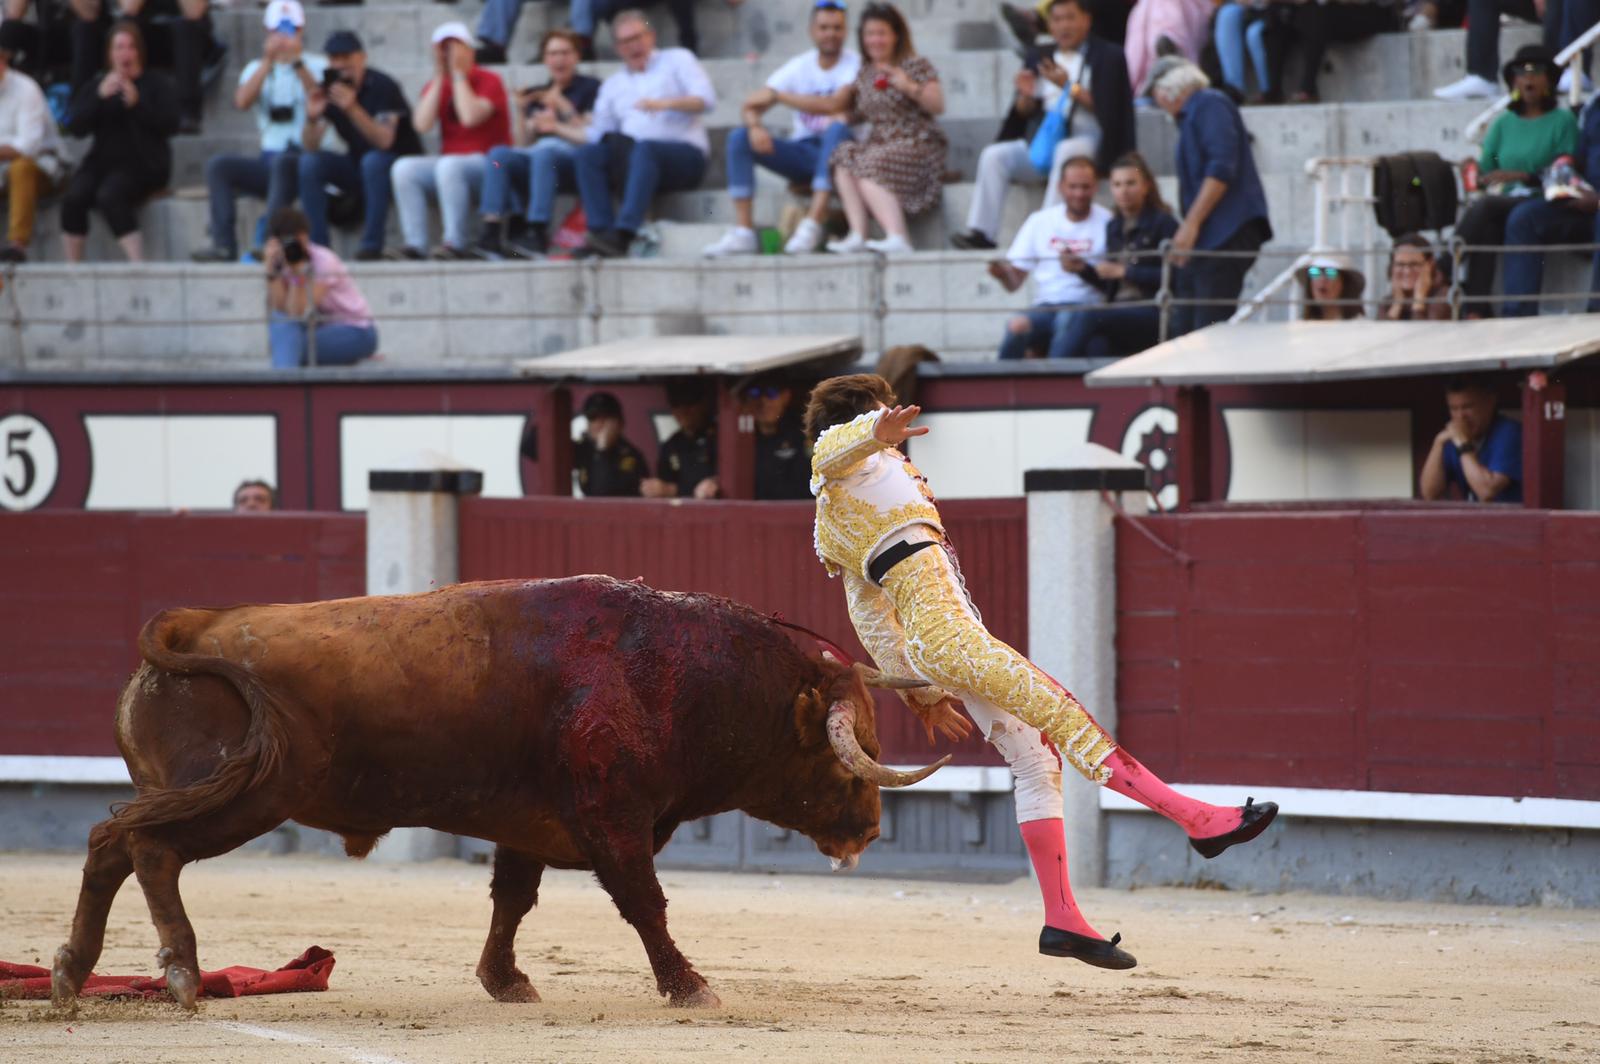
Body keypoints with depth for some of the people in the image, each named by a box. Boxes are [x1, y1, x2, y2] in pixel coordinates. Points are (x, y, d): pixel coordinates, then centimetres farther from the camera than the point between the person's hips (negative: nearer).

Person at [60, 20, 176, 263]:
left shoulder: (156, 84, 8)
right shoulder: (95, 87, 17)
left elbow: (169, 125, -6)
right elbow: (76, 128, 2)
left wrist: (137, 103, -17)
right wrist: (100, 97, -12)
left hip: (143, 164, -4)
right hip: (103, 160, 4)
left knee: (109, 195, -34)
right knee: (73, 197, -26)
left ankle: (138, 261, -36)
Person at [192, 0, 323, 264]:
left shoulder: (316, 66, 5)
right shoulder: (256, 69, 15)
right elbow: (242, 101, -6)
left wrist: (297, 63, -23)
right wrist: (268, 62, -14)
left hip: (305, 161, -4)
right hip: (269, 160, 4)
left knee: (283, 161, -38)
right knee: (218, 165, -19)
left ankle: (267, 239, -42)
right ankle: (223, 244, -29)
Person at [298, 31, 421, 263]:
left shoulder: (382, 87, -17)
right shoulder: (328, 90, -2)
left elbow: (384, 141, -29)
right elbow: (310, 147, -8)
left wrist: (353, 109, -42)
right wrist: (312, 119, -29)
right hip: (357, 164, 5)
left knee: (373, 161, -36)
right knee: (309, 163, -16)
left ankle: (372, 245, -30)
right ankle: (318, 242, -17)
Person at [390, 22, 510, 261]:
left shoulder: (489, 81, -4)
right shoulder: (436, 85, 11)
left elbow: (470, 117, -22)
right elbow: (422, 124, -7)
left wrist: (458, 73, -13)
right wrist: (439, 76, -7)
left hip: (487, 164, -6)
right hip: (450, 160, 6)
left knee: (448, 165, -37)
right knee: (403, 168, -19)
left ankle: (455, 242, -36)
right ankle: (415, 244, -26)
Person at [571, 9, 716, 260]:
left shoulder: (677, 59, 14)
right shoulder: (613, 85, 25)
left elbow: (706, 99, -2)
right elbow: (597, 134, 15)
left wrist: (665, 104, -18)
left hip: (685, 155, -4)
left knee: (644, 149, -37)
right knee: (588, 153, -22)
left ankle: (622, 236, -49)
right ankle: (600, 230, -37)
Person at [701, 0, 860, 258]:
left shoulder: (854, 64, -7)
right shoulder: (799, 66, 6)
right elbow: (751, 106, 1)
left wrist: (777, 95, -20)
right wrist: (754, 126, -24)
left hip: (835, 151, -4)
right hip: (802, 153, 5)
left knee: (837, 128, -38)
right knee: (738, 137, -14)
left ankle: (813, 224, -43)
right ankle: (744, 231, -24)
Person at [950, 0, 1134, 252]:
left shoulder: (1107, 56, 5)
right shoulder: (1037, 58, 20)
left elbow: (1107, 108, -5)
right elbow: (1024, 113, 16)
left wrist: (1070, 87, -13)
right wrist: (1026, 96, -7)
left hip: (1086, 140, -5)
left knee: (1066, 152, -39)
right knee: (993, 155, -19)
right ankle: (981, 233, -28)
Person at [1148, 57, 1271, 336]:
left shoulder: (1210, 105, -5)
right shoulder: (1190, 115, 25)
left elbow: (1221, 168, -17)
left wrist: (1191, 224, -19)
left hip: (1225, 236, -10)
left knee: (1211, 332, -15)